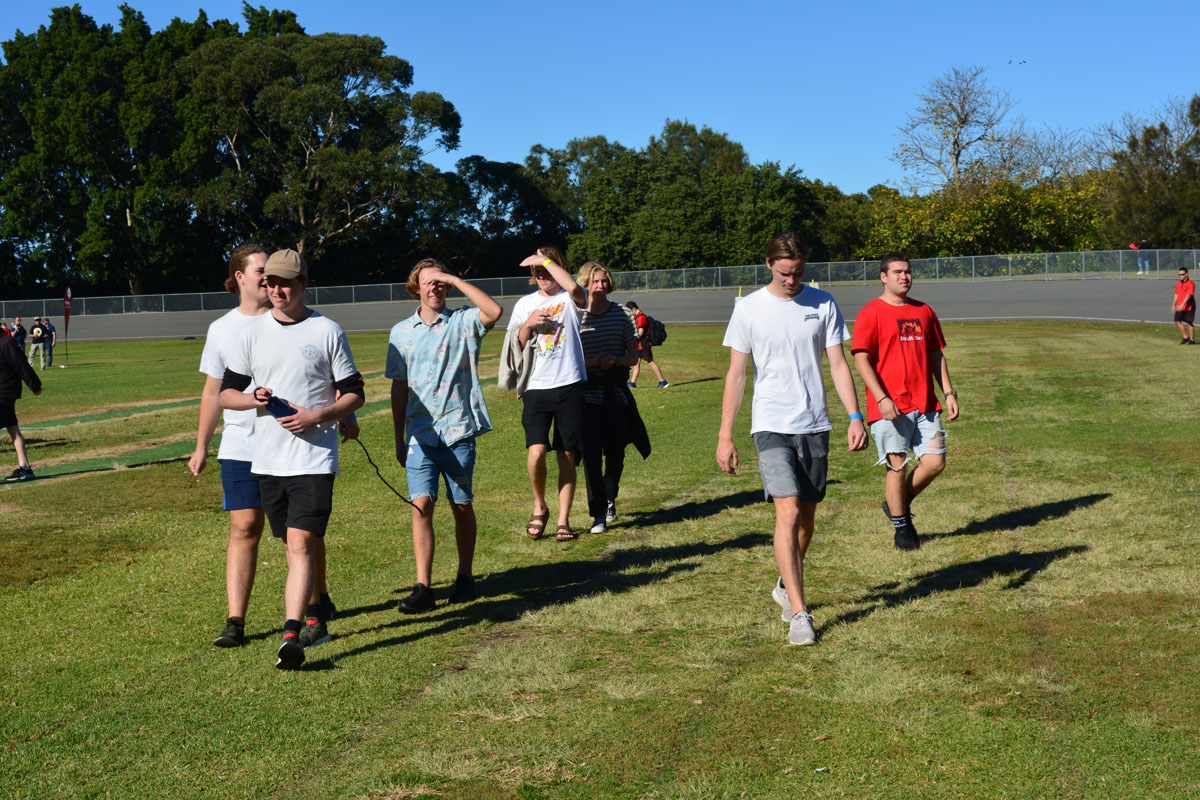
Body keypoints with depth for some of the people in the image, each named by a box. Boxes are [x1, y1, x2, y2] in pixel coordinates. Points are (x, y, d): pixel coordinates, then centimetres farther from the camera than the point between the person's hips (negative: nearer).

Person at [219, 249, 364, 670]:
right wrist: (254, 398, -10)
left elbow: (354, 394, 3)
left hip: (314, 457, -4)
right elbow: (226, 392, 12)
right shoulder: (252, 332, 9)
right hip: (267, 458, 4)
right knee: (298, 544, 13)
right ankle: (315, 618, 29)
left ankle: (291, 636, -20)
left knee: (302, 544, -14)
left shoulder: (328, 331, 0)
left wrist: (318, 416, -14)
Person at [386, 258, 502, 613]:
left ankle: (465, 577, 23)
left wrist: (455, 280, -13)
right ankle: (423, 587, -9)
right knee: (421, 505, -9)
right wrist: (399, 439, 13)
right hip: (420, 433, 1)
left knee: (462, 506, 7)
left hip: (458, 428, -1)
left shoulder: (463, 322, 3)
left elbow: (495, 311, -19)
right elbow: (399, 387, 14)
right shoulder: (402, 333, 11)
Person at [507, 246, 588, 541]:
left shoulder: (569, 298, 3)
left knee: (567, 456, 3)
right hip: (536, 387, 2)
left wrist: (546, 259, -15)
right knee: (536, 452, -13)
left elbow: (575, 288, -24)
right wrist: (528, 325, -5)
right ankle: (539, 508, 11)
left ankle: (563, 520, 13)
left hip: (569, 386, -1)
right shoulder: (525, 304, 13)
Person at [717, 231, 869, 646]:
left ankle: (786, 586, 36)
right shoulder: (748, 308, -1)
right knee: (788, 512, -14)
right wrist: (725, 435, -2)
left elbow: (838, 364, 4)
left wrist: (855, 417, -8)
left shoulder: (822, 304, 4)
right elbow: (736, 374, 1)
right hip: (771, 425, -3)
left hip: (815, 425, 3)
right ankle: (799, 613, -11)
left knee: (807, 515, 12)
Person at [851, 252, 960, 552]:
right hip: (890, 408, -5)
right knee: (898, 467, -2)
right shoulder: (870, 313, -4)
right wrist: (882, 399, -18)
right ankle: (901, 527, 15)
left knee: (935, 462, 0)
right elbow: (861, 360, -10)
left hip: (925, 404, 5)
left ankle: (899, 503, 24)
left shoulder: (924, 312, 15)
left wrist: (949, 393, 11)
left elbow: (936, 355, 20)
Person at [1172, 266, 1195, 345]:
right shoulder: (1178, 283, 10)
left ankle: (1192, 340, 10)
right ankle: (1185, 337, 15)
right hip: (1180, 307, 7)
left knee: (1189, 323, -1)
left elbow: (1188, 295, -24)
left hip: (1189, 307, -7)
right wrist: (1173, 305, 16)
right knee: (1177, 321, 2)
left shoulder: (1190, 284, -14)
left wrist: (1182, 305, -33)